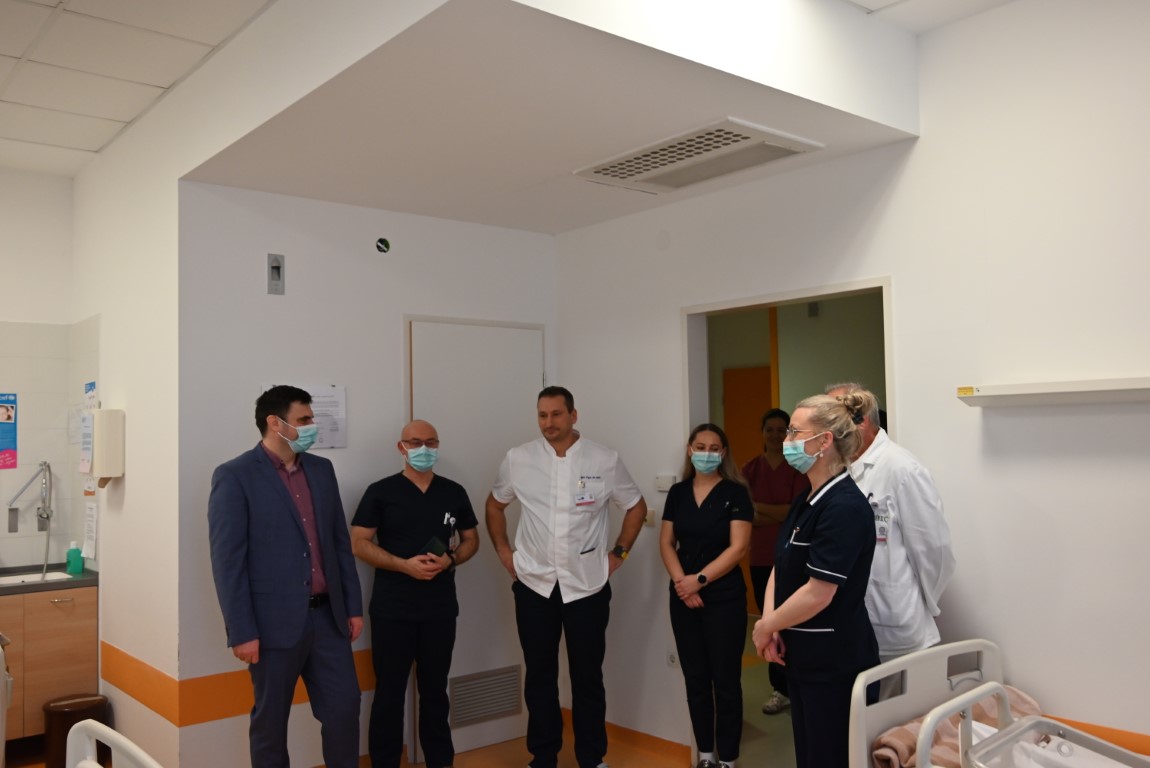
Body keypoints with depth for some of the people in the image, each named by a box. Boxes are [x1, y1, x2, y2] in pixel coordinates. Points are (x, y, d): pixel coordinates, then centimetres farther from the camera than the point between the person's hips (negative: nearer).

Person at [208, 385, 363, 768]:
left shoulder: (322, 469, 9)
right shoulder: (234, 476, -8)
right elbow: (227, 561, -11)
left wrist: (353, 605, 10)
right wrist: (241, 631, -14)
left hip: (327, 615, 5)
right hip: (275, 621, -5)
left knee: (344, 707, 8)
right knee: (270, 719, 10)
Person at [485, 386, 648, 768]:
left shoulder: (605, 460, -5)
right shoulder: (518, 459, -2)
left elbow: (637, 507, 8)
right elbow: (495, 505, 14)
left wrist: (618, 553, 2)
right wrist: (503, 551, 6)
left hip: (587, 585, -1)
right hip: (534, 584, 1)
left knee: (587, 676, 9)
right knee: (539, 675, 11)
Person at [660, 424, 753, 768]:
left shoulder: (735, 493, -6)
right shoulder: (677, 492, 7)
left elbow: (738, 547, -13)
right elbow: (666, 543, 5)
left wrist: (699, 580, -16)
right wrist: (681, 581, -10)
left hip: (724, 598, -4)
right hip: (683, 599, 4)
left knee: (725, 680, 4)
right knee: (695, 679, 12)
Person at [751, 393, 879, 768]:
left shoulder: (845, 506, -21)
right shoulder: (805, 502, 9)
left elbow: (818, 594, -24)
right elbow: (780, 569, 8)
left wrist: (765, 627, -11)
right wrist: (771, 624, -8)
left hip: (837, 663, -9)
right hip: (802, 657, 9)